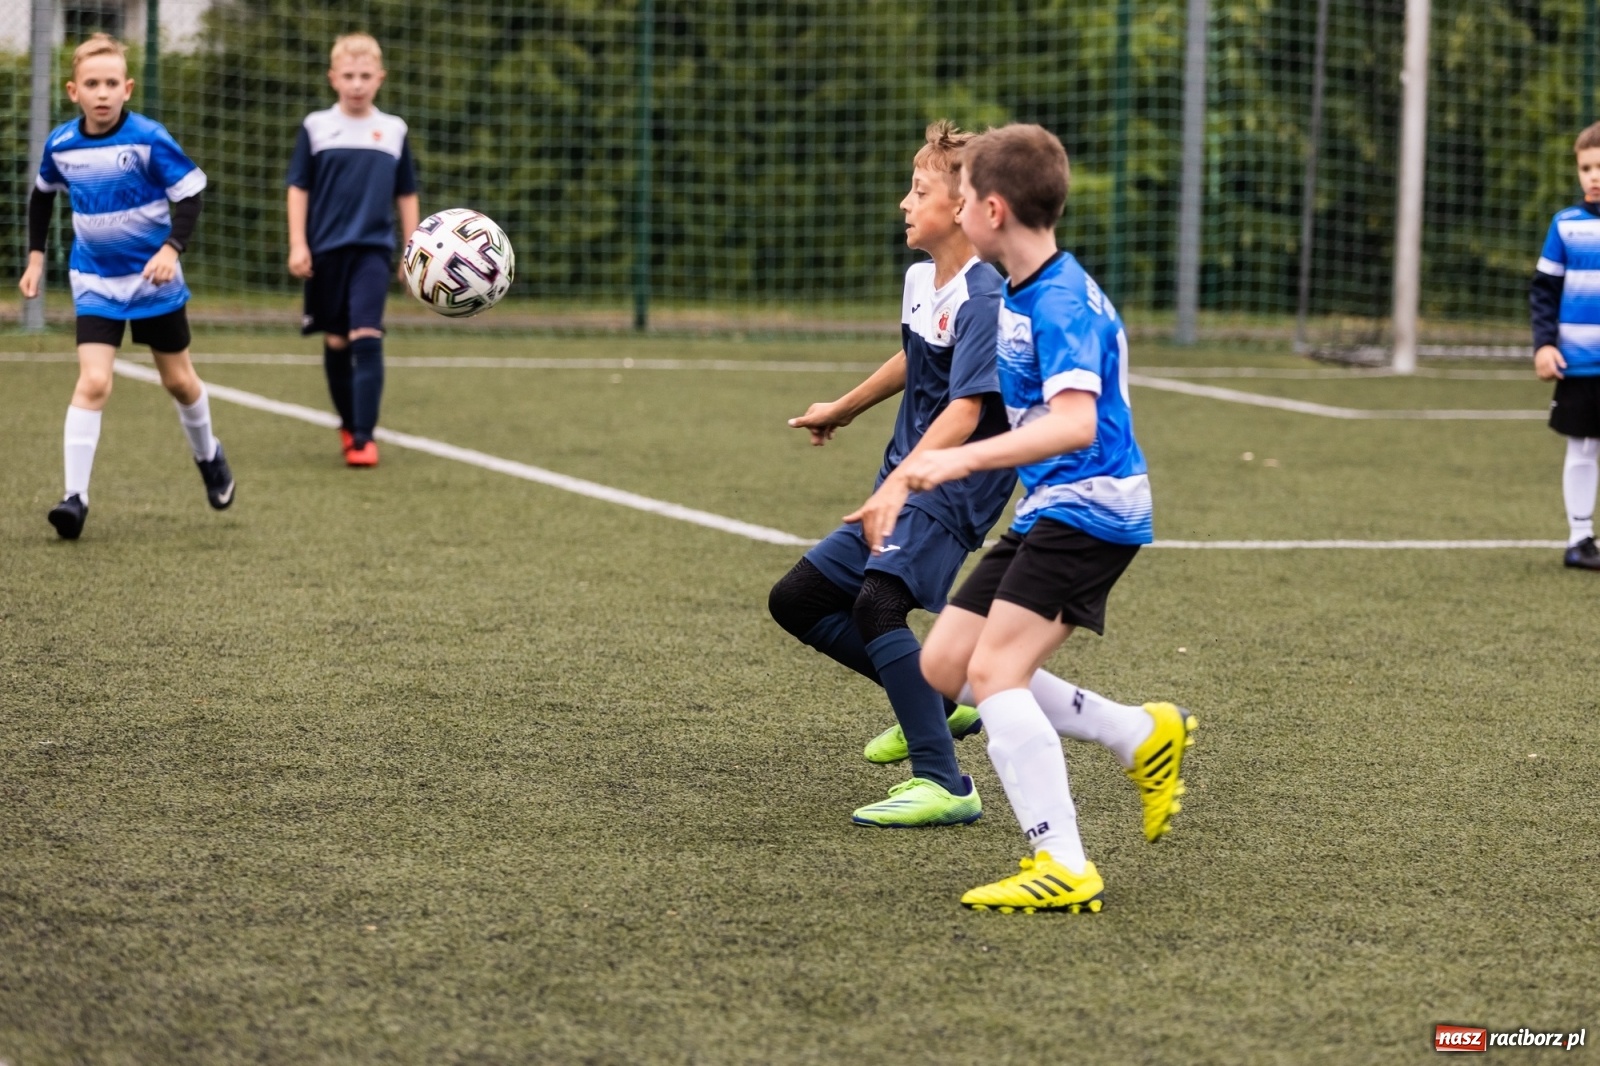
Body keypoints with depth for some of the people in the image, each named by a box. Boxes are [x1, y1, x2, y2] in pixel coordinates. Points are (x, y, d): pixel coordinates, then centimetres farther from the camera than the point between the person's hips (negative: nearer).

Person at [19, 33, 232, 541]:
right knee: (92, 382, -15)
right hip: (95, 282, 1)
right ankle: (75, 495, -15)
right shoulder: (60, 144, -6)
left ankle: (208, 456, 42)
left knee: (179, 380, 14)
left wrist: (171, 249, -26)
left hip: (153, 277, -1)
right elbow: (42, 195, 15)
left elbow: (190, 193, -13)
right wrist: (36, 257, 12)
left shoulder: (148, 139, -17)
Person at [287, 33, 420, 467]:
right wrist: (298, 244, -3)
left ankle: (364, 436, -13)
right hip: (326, 250, 1)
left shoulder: (393, 130, 6)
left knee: (366, 338, -14)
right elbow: (299, 188, 4)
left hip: (372, 248, -1)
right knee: (335, 342, 9)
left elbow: (406, 195, 12)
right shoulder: (316, 126, 2)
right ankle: (348, 423, 28)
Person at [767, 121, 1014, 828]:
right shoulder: (920, 278, 10)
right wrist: (843, 411, 44)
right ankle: (933, 702, 23)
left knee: (876, 603, -29)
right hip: (904, 484, 10)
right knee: (796, 600, 11)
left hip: (953, 487, -10)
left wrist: (899, 485, -38)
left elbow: (965, 410, -28)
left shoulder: (983, 300, -19)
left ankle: (945, 786, -26)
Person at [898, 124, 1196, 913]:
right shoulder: (1023, 295, 12)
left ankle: (1063, 868, -18)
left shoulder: (1061, 302, -19)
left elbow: (1074, 425, -33)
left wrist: (964, 459, -40)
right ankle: (1144, 737, 16)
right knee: (946, 665, 8)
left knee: (995, 671, -19)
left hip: (1089, 506, -10)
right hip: (1047, 509, 10)